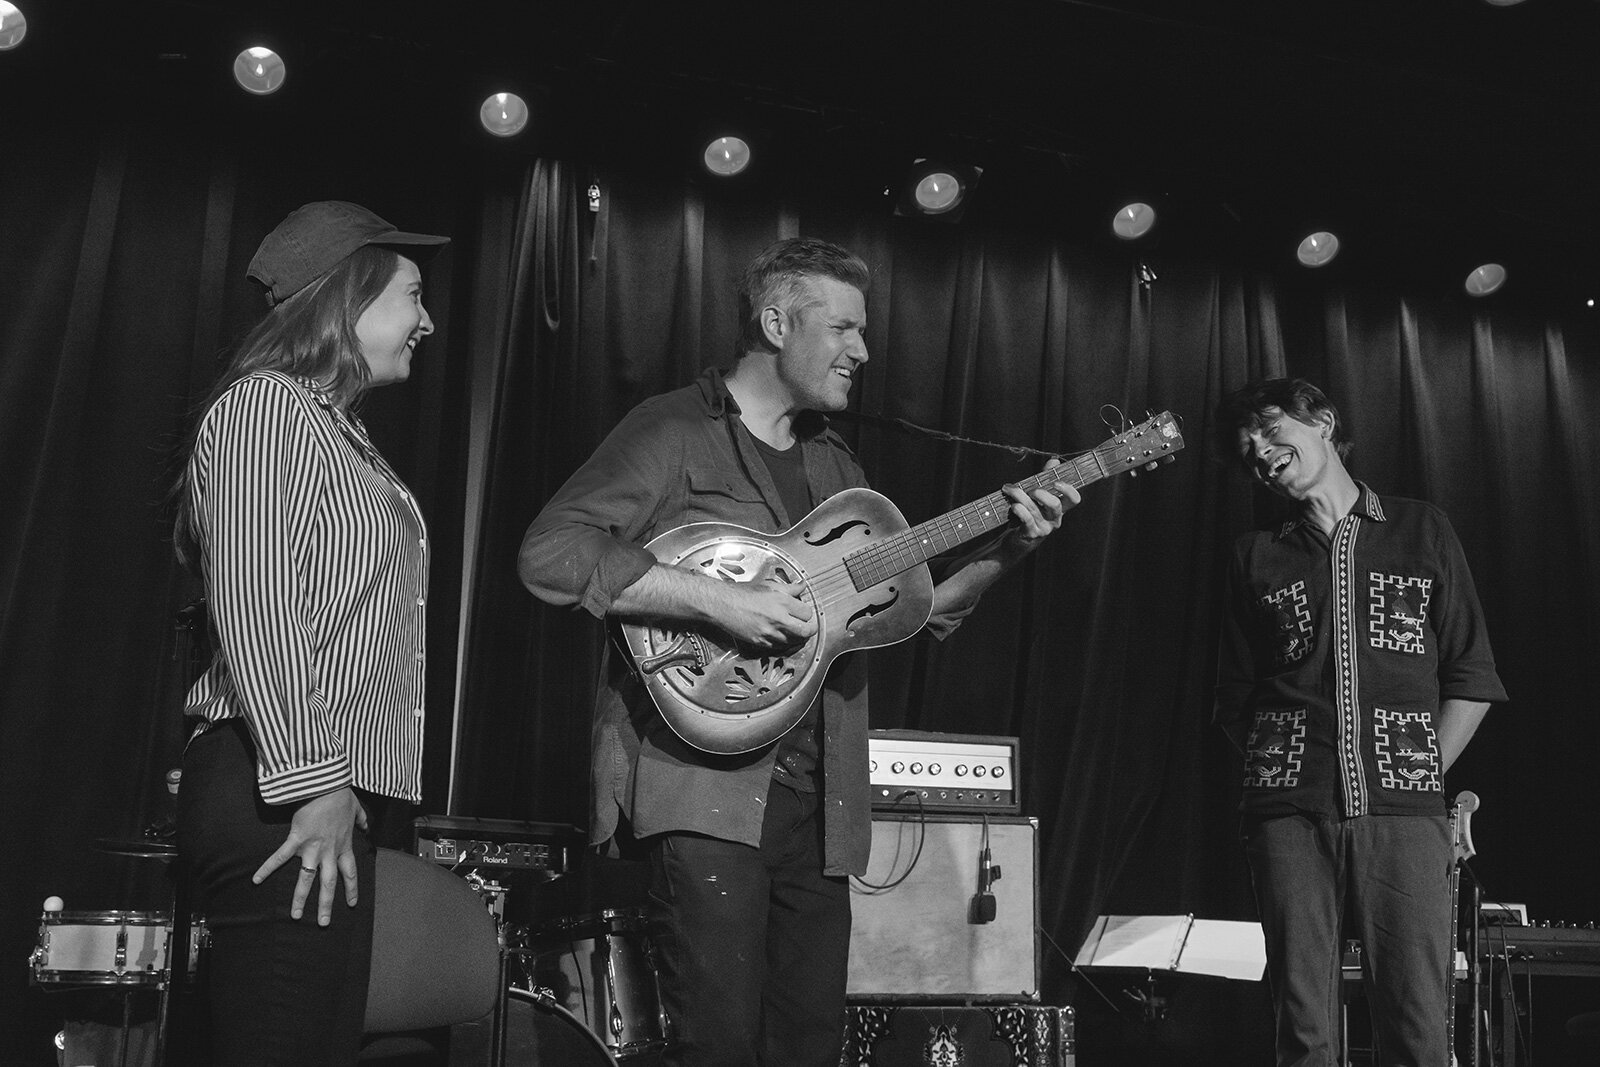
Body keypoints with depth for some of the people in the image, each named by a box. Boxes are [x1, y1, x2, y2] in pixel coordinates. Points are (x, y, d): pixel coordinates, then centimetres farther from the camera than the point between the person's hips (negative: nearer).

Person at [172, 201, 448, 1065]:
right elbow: (250, 602, -15)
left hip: (336, 797, 9)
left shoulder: (342, 433, 25)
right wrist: (314, 782, -18)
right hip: (278, 799, -9)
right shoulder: (265, 403, -4)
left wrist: (343, 787, 14)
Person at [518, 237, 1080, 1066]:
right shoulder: (674, 430, -3)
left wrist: (1006, 550, 6)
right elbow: (549, 553, -15)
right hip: (703, 783, -7)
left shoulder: (835, 464, 21)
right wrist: (716, 599, -21)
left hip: (817, 797, 7)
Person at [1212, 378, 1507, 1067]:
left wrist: (1420, 775, 2)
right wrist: (1277, 774, 4)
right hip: (1288, 816, 1)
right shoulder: (1256, 557, 14)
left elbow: (1471, 679, 9)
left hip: (1402, 812, -1)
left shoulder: (1422, 530, 12)